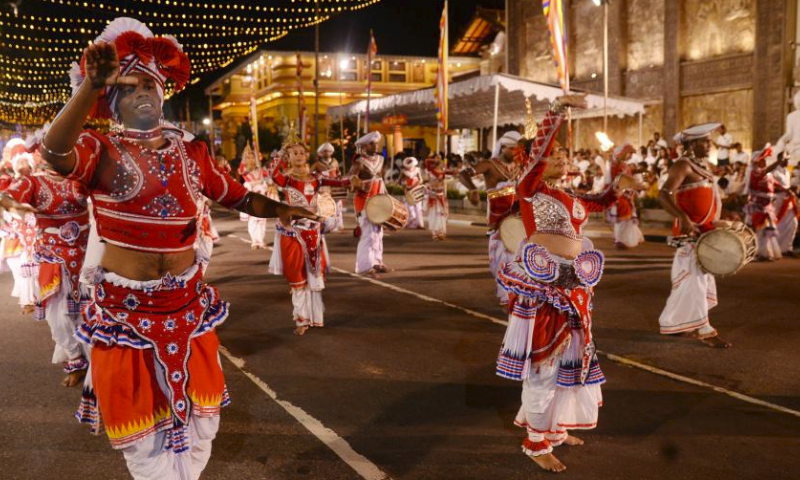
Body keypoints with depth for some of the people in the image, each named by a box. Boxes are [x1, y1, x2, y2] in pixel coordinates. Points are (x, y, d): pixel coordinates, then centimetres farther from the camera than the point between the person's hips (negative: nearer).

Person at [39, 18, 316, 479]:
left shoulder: (191, 153, 4)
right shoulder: (101, 153, -8)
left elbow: (237, 195, 4)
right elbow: (54, 152, -30)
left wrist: (280, 209, -16)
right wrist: (92, 86, -43)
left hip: (188, 302, 4)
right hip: (125, 308, -3)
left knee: (198, 414, 17)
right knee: (142, 422, 10)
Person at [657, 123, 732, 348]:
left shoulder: (703, 164, 15)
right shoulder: (683, 165, -13)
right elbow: (664, 195, -24)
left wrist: (716, 221, 15)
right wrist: (683, 218, -35)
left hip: (705, 231, 10)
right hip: (691, 231, -10)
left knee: (701, 279, 15)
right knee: (694, 279, -5)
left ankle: (678, 323, 25)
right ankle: (702, 330, -1)